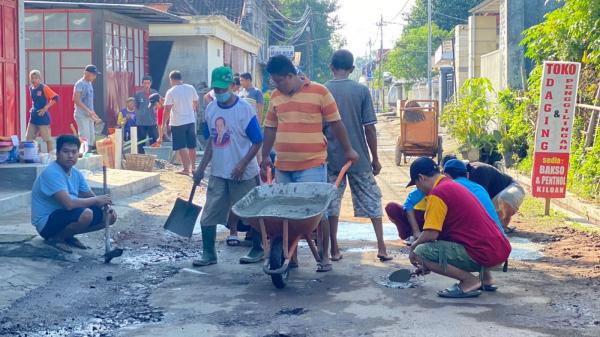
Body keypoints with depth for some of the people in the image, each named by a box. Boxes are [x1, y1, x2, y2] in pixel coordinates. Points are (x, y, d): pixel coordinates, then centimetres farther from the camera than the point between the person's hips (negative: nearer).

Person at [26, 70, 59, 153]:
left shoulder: (44, 88, -12)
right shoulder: (31, 88, 9)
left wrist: (45, 108, -19)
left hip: (43, 117, -7)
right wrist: (33, 108, 11)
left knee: (47, 138, 0)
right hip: (33, 118, 7)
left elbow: (55, 98, -18)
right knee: (29, 139, 7)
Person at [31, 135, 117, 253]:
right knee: (86, 214, -34)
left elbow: (90, 197, 13)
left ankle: (68, 235, 10)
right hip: (47, 223, -9)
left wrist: (107, 206, -9)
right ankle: (56, 238, -8)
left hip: (66, 216, 9)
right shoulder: (51, 173, -22)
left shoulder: (76, 173, 6)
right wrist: (97, 200, -19)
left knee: (110, 216, 1)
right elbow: (69, 204, -32)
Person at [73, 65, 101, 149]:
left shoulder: (89, 83, 14)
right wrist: (88, 110, -24)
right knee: (85, 139, -11)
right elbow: (76, 100, -20)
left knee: (92, 138, 9)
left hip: (89, 116, 9)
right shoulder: (80, 84, -13)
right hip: (81, 116, -9)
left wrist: (93, 114, 16)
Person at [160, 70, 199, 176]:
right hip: (191, 121, 5)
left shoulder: (171, 92, -13)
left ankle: (186, 169, 2)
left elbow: (167, 110, -15)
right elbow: (196, 102, 16)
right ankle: (193, 167, 21)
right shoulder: (191, 88, 1)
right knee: (192, 146, 14)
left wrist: (164, 124, -9)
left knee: (181, 147, 2)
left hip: (178, 123, -5)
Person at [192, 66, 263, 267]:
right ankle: (209, 254, 12)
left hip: (242, 174, -5)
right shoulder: (210, 109, 5)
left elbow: (257, 142, -10)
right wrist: (201, 169, 11)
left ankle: (258, 250, 23)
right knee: (208, 215, 3)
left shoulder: (244, 109, -12)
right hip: (218, 173, 5)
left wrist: (243, 164, -19)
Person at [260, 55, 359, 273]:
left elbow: (336, 123, 0)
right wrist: (265, 157, 16)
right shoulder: (276, 96, 11)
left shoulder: (319, 92, -4)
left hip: (312, 165, -5)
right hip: (283, 166, 5)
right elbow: (270, 128, 17)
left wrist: (348, 150, 3)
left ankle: (324, 256, 10)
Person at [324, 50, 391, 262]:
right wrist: (375, 158, 4)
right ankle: (381, 248, 6)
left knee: (331, 202, 9)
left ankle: (334, 250, 10)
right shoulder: (361, 91, -4)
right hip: (359, 157, -1)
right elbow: (369, 127, -5)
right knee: (372, 200, 9)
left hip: (331, 158, 1)